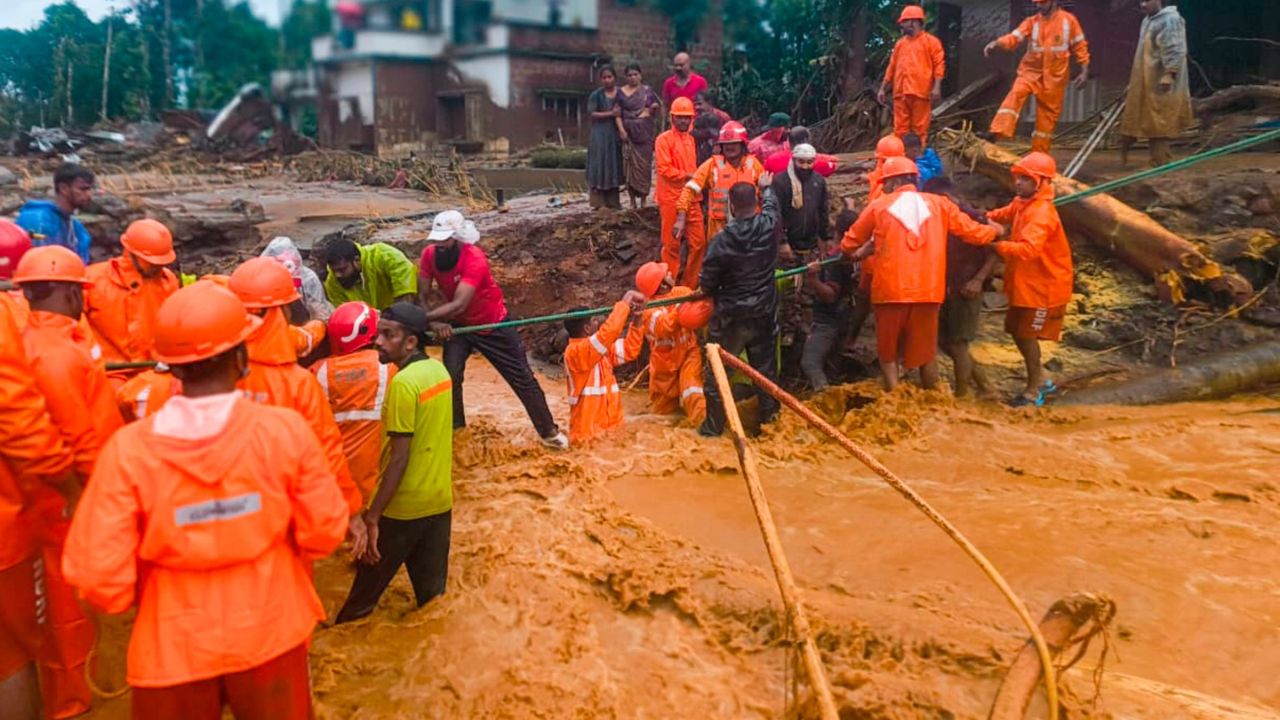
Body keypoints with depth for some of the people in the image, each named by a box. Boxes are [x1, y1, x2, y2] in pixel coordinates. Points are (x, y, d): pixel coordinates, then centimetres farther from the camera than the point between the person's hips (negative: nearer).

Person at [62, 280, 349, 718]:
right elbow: (323, 533, -9)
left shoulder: (127, 449, -19)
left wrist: (143, 594, 6)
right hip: (271, 633, 0)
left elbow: (98, 575, -16)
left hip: (174, 646, 0)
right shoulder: (285, 429, -18)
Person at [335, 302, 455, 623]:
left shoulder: (403, 383, -19)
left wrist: (372, 516, -17)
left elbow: (399, 459, -21)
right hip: (440, 501, 7)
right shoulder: (439, 370, 5)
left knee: (362, 594, 10)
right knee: (433, 593, 15)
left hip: (404, 507, -7)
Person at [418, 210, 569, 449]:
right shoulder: (429, 255, -17)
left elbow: (458, 305, -42)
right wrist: (435, 322, -34)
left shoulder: (475, 259, -34)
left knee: (522, 378, 3)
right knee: (450, 376, -12)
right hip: (458, 325, 4)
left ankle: (549, 431, 17)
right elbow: (423, 297, -15)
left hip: (494, 325, -4)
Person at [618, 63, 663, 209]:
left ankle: (643, 200, 8)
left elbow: (658, 112, 15)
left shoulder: (648, 90, 10)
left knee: (645, 165, 0)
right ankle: (633, 201, 3)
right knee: (630, 165, -4)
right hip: (629, 132, -1)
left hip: (646, 132, 1)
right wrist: (621, 130, -12)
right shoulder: (621, 92, 6)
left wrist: (655, 107, -7)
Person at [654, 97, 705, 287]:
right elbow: (664, 169, -15)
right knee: (672, 243, 2)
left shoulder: (690, 139, 14)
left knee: (698, 241, 5)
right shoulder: (664, 139, -6)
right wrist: (687, 175, -15)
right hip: (671, 198, -6)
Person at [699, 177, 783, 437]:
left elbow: (707, 282, -11)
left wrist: (715, 293, 12)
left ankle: (713, 426, 15)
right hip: (764, 311, 4)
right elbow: (772, 206, 15)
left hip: (731, 315, -4)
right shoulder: (769, 225, -11)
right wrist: (767, 187, 36)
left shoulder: (722, 239, -20)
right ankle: (769, 416, 32)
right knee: (765, 366, 18)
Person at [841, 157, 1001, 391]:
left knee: (888, 353, 13)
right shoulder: (939, 204, 6)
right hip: (928, 291, 2)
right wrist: (995, 230, 32)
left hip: (890, 291, -2)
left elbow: (848, 244, 9)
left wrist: (856, 254, 32)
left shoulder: (878, 206, 2)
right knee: (926, 353, 16)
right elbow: (973, 233, 10)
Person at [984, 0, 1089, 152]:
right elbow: (1014, 38, -15)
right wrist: (996, 43, -35)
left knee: (1048, 115, 5)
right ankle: (998, 133, -39)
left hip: (1054, 77, 0)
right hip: (1031, 71, 0)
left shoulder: (1068, 20, -2)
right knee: (1015, 94, -29)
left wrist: (1084, 71, -2)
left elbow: (1080, 46, 3)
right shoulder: (1031, 22, -1)